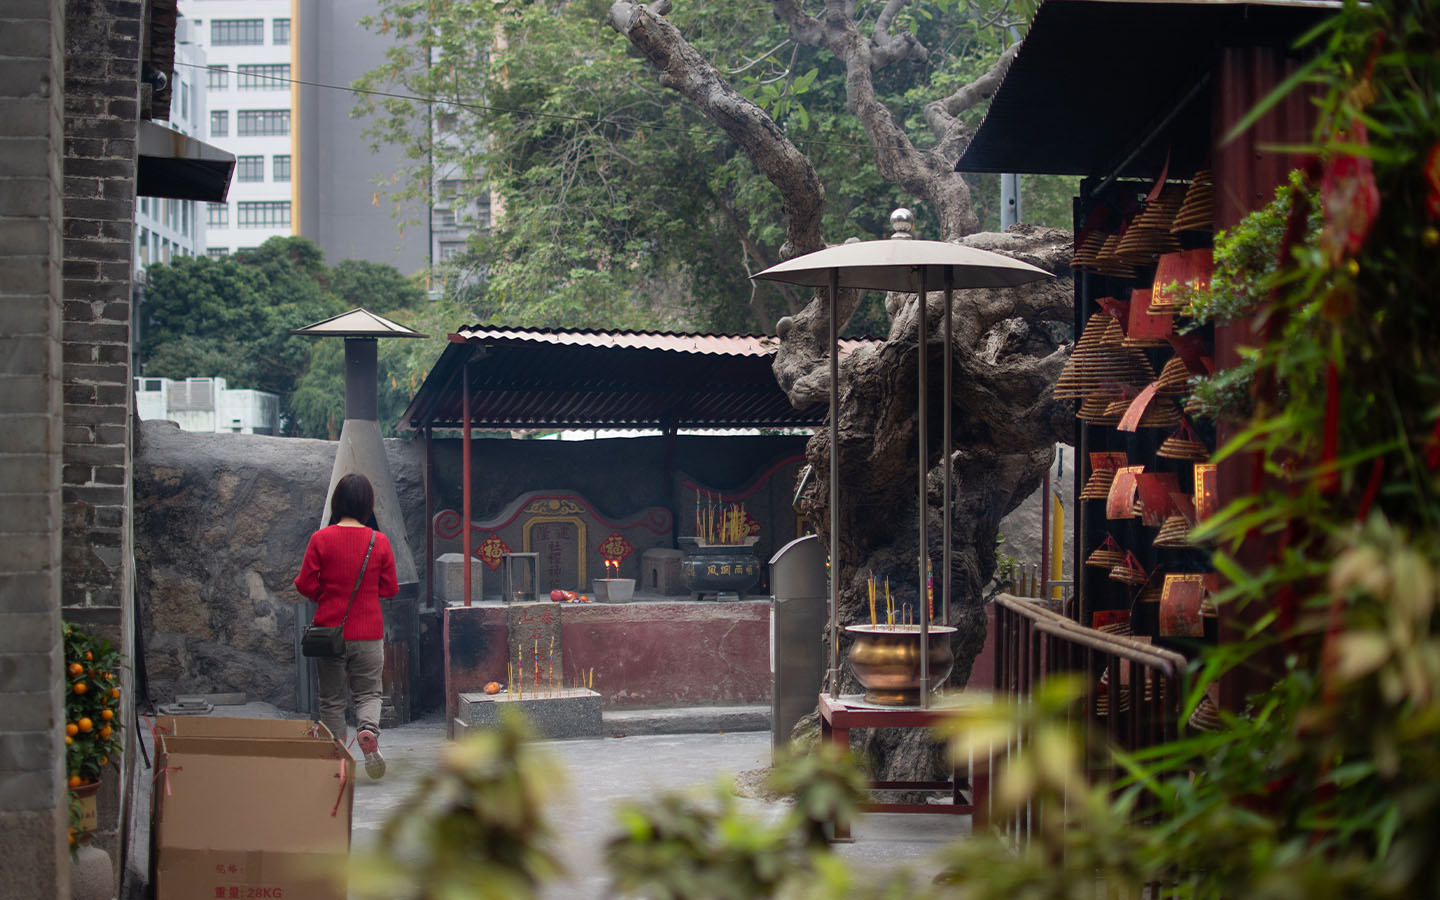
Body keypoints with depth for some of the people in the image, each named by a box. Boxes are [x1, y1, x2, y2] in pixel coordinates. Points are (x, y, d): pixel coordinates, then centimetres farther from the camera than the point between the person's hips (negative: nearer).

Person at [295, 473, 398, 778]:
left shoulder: (321, 539, -9)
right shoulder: (380, 542, -4)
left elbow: (305, 585, -6)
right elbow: (390, 589, 1)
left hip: (329, 630, 0)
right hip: (368, 633, 1)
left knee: (331, 698, 12)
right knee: (368, 693, 11)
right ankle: (368, 729, -19)